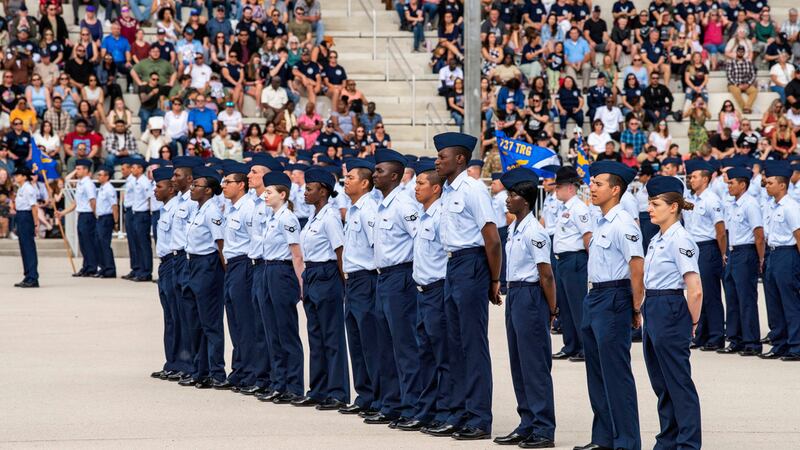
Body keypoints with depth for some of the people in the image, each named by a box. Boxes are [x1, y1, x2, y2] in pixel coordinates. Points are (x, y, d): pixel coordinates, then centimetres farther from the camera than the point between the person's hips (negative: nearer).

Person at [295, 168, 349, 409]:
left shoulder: (330, 216, -13)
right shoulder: (314, 217, 14)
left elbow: (340, 251, -15)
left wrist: (342, 280, -11)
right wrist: (305, 283, 16)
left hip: (327, 276, -10)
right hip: (311, 276, 10)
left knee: (332, 337, -5)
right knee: (316, 336, 12)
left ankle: (337, 393, -3)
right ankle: (318, 392, 17)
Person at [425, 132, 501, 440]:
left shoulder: (473, 190, -13)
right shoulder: (447, 192, 13)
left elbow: (492, 239, -15)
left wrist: (494, 281, -11)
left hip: (471, 265, -9)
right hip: (451, 266, 9)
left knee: (474, 344, -6)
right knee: (455, 345, 12)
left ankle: (479, 420, -2)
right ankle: (460, 416, 18)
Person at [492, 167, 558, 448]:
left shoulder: (534, 232, -16)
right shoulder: (513, 229, 11)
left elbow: (546, 275, -15)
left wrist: (552, 310, -12)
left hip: (530, 296, -10)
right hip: (514, 295, 10)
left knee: (535, 365, -5)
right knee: (518, 364, 13)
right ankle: (527, 425, 20)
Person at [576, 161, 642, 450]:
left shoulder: (622, 224, -15)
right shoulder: (601, 223, 14)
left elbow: (637, 267, -18)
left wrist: (635, 310, -15)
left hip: (614, 299, -10)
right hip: (594, 297, 10)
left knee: (616, 374, -7)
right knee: (596, 372, 14)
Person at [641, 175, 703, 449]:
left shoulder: (680, 240, -15)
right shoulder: (658, 239, 13)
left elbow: (695, 291, -19)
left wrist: (693, 323, -9)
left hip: (671, 311, -9)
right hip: (653, 311, 9)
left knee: (678, 382, -4)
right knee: (661, 383, 14)